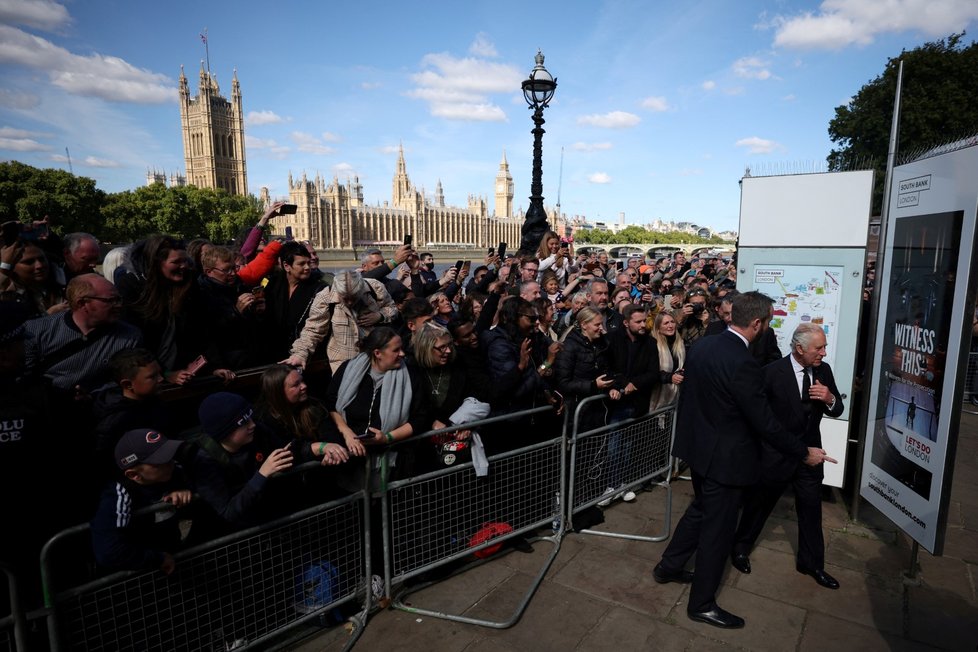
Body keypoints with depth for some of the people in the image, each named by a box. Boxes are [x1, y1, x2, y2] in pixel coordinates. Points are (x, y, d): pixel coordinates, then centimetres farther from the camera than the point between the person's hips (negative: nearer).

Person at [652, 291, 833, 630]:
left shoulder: (701, 346, -2)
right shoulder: (743, 364, -28)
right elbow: (765, 423, -22)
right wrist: (804, 453, -8)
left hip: (698, 446, 8)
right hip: (724, 458, -8)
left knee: (701, 508, 28)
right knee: (718, 529, 8)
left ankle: (668, 566, 42)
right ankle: (702, 603, 26)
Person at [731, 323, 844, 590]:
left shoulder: (823, 370, -3)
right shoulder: (773, 372, -19)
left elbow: (837, 410, 3)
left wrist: (830, 399, -19)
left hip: (810, 451, 4)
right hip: (775, 452, -4)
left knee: (811, 508, 13)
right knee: (759, 504, 12)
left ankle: (811, 563, 32)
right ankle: (740, 548, 34)